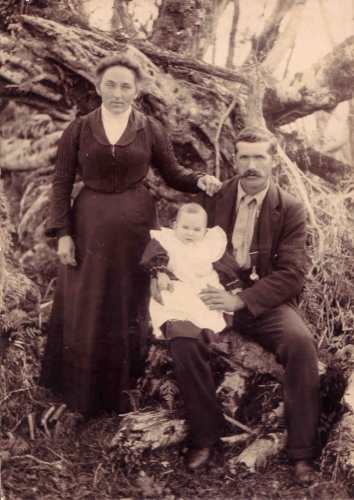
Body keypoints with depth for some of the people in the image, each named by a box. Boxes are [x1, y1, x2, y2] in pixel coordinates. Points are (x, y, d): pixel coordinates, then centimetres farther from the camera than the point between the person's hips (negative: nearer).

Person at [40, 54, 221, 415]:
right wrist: (62, 233, -6)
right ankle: (82, 392, 27)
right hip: (88, 227, 0)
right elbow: (61, 183, 1)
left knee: (128, 309, 9)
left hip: (135, 227, 0)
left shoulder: (150, 130, 1)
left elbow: (173, 174, 4)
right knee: (84, 308, 8)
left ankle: (120, 392, 28)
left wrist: (200, 180, -16)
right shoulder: (78, 130, 0)